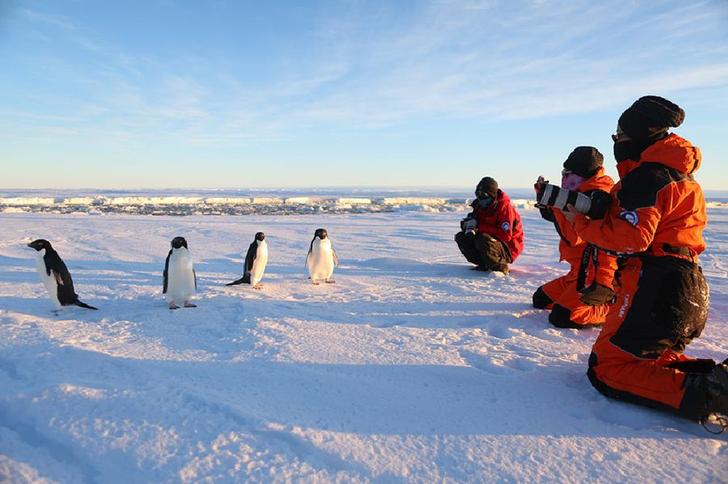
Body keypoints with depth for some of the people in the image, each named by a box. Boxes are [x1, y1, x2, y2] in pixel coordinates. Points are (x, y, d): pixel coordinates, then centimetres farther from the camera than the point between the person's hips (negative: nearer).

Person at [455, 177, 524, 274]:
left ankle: (500, 266, -13)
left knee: (482, 240, -36)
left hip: (508, 249, -8)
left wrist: (480, 228, -24)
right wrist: (469, 223, -19)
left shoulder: (504, 207, -20)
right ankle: (484, 265, -1)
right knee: (461, 237, -4)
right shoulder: (480, 205, 2)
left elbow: (505, 236, -27)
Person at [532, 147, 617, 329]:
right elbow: (550, 215, 20)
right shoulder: (585, 192, 14)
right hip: (582, 270, 11)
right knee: (541, 299, 17)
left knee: (561, 318, -20)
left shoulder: (597, 195, -19)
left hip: (597, 273, -11)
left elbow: (573, 236, -28)